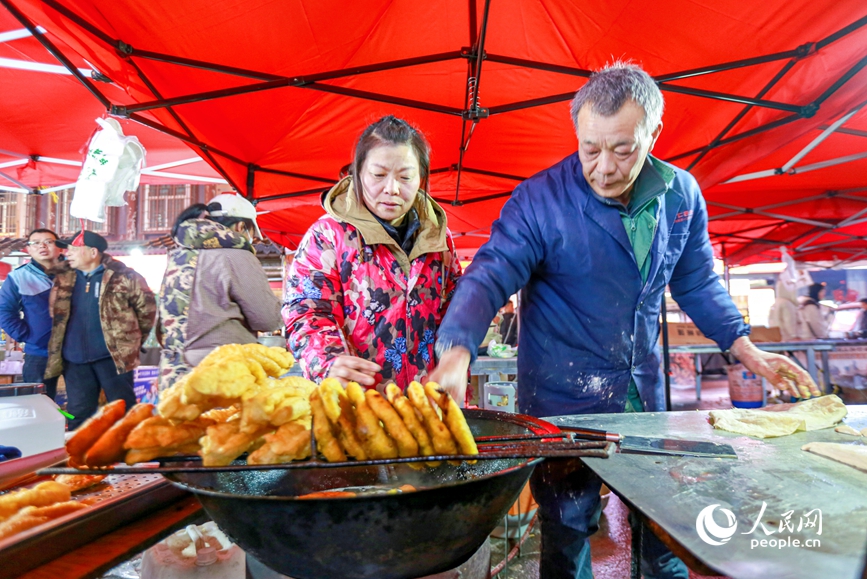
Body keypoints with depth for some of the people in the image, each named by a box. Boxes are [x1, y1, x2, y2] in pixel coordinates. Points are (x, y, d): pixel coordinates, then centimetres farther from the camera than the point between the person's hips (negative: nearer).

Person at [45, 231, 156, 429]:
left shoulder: (123, 277, -8)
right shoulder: (62, 277, 7)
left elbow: (147, 309, -1)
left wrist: (134, 341, 5)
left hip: (114, 356, -4)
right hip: (74, 358, 5)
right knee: (78, 415, 12)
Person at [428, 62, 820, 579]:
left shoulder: (681, 194, -1)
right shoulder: (539, 199, -17)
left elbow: (696, 282, 11)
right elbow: (490, 277, -23)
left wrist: (744, 347, 4)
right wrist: (456, 353, -39)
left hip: (645, 395, 5)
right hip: (562, 401, -4)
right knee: (568, 531, 10)